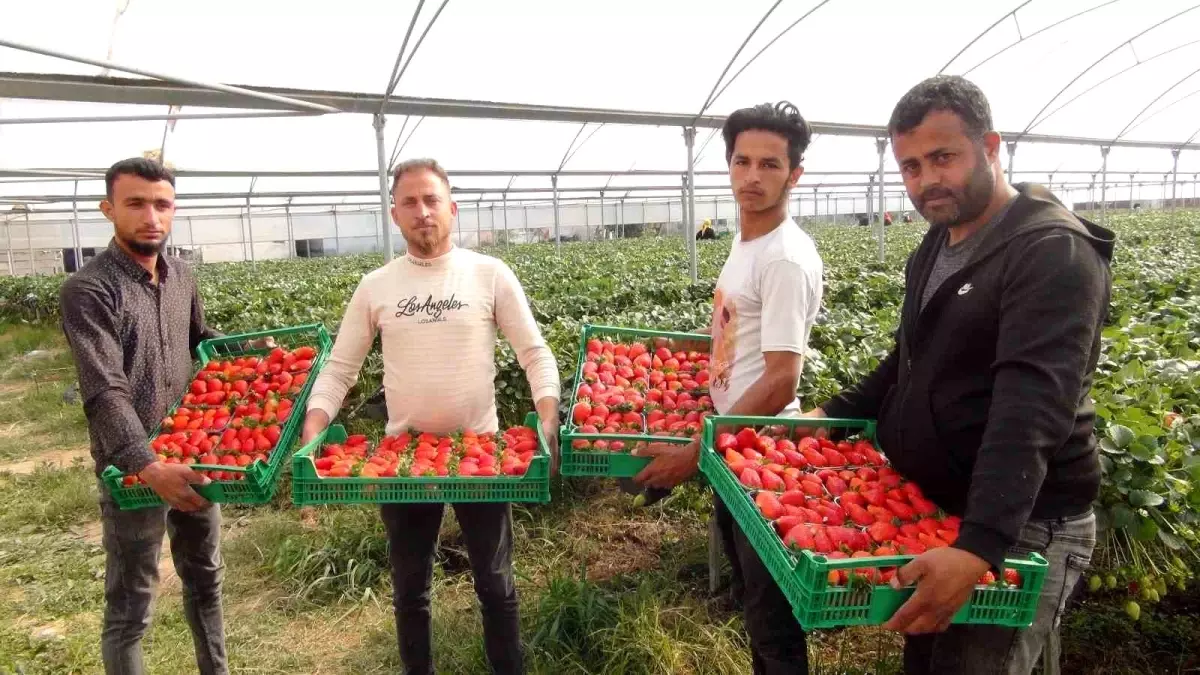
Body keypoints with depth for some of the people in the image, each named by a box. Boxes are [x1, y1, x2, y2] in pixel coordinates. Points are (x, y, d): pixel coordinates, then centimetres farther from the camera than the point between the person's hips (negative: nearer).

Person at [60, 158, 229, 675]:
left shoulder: (181, 276, 3)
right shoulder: (88, 290, -18)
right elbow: (105, 394, -27)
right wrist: (148, 467, -39)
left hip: (193, 453, 7)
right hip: (133, 469, -6)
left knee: (205, 574, 21)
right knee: (130, 606, 7)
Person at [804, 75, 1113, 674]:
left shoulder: (1053, 252, -19)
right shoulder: (932, 249, 10)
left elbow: (1031, 412, -31)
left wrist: (978, 548, -39)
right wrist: (833, 415, 9)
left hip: (1021, 528, -8)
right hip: (932, 511, 8)